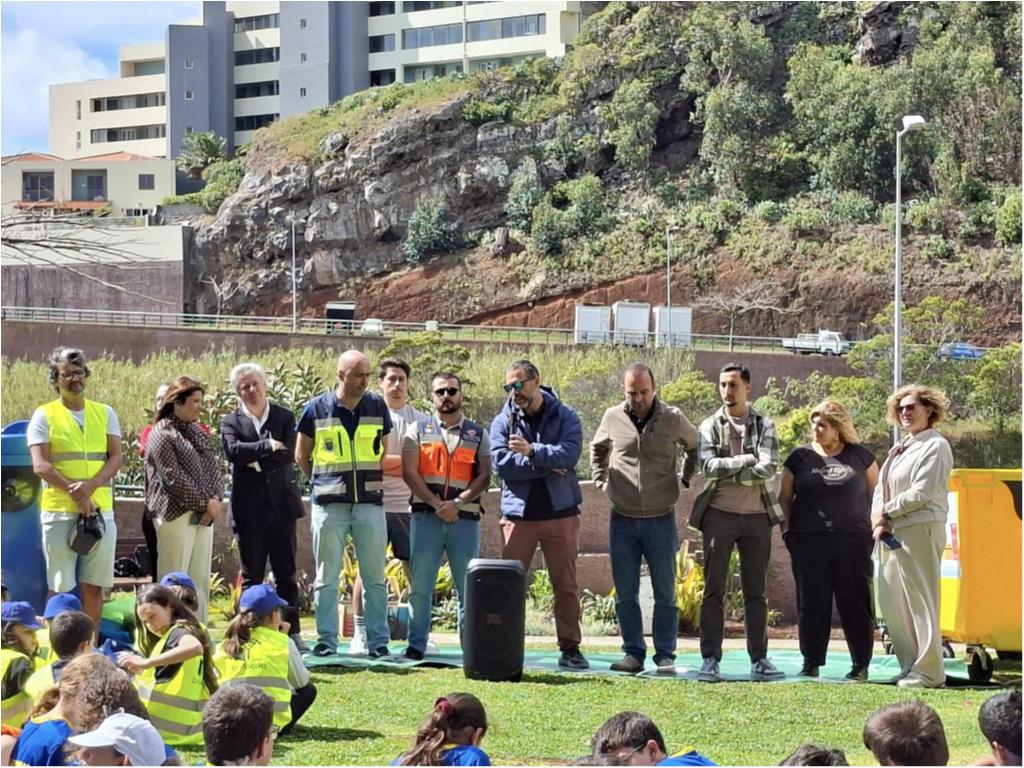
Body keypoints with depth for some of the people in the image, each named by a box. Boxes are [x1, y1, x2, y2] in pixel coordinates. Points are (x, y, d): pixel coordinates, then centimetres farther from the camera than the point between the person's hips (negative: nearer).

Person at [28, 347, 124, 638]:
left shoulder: (105, 413, 12)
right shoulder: (44, 415, 3)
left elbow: (116, 457, 3)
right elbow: (40, 466, -6)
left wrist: (90, 486, -15)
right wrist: (75, 491, -19)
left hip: (100, 510, 3)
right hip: (59, 512, -3)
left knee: (93, 586, 4)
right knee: (61, 589, -1)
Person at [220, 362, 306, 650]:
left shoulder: (284, 417, 6)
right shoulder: (231, 422, 4)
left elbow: (288, 454, -8)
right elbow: (233, 451, -16)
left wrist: (255, 460, -12)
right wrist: (269, 446, -14)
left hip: (281, 505, 1)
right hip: (249, 508, -1)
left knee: (286, 573, 5)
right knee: (251, 575, 3)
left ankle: (292, 630, 9)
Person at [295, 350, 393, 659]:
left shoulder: (377, 407, 5)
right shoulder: (317, 409, 0)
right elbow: (302, 455, 10)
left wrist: (374, 481, 11)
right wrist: (323, 482, 9)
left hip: (370, 503, 1)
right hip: (329, 504, -1)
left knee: (375, 578, 3)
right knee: (327, 578, 4)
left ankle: (378, 642, 8)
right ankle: (326, 642, 9)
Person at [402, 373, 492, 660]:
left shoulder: (477, 434, 12)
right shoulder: (418, 429, 10)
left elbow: (484, 476, 4)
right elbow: (410, 472, 0)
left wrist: (457, 502, -11)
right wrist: (436, 504, -11)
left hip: (465, 518, 1)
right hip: (426, 516, -1)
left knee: (468, 588, 0)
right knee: (420, 585, -2)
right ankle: (416, 645, 3)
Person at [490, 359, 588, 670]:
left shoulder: (564, 417, 2)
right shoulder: (503, 421, 4)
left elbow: (569, 454, -15)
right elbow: (502, 464, -11)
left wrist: (532, 451, -21)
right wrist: (548, 467, -12)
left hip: (560, 512, 0)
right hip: (518, 513, 0)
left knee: (566, 585, 4)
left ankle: (570, 648, 10)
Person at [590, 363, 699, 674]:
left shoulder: (673, 419, -4)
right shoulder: (613, 418, 1)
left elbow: (696, 447, 15)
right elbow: (597, 448, 22)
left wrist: (685, 480, 7)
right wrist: (600, 480, 12)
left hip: (661, 520, -2)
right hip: (623, 520, 2)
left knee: (665, 593, 3)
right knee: (625, 593, 4)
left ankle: (665, 654, 9)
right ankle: (633, 653, 12)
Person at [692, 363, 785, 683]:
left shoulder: (764, 426, 5)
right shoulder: (710, 426, 4)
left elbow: (768, 469, -10)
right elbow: (708, 466, -11)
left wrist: (727, 474, -13)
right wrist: (746, 460, -13)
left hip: (757, 515, 1)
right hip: (719, 514, -1)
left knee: (756, 592, 6)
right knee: (713, 590, -2)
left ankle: (759, 659, 10)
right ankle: (710, 659, 0)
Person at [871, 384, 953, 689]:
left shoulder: (935, 446, -5)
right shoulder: (901, 448, 21)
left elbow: (922, 492, -14)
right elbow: (882, 488, 18)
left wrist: (887, 512, -6)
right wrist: (879, 520, 0)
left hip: (920, 530, -9)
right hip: (892, 534, 9)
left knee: (920, 601, -8)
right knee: (891, 603, 7)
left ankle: (928, 672, -5)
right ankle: (910, 666, 13)